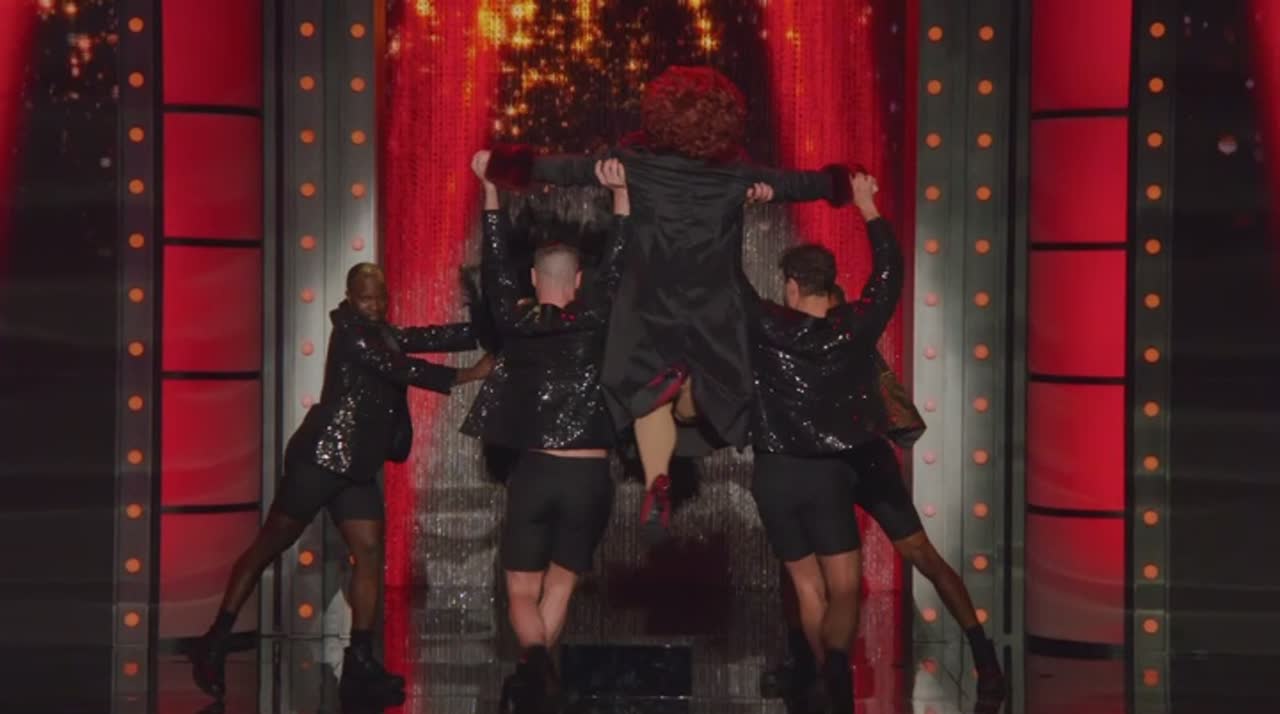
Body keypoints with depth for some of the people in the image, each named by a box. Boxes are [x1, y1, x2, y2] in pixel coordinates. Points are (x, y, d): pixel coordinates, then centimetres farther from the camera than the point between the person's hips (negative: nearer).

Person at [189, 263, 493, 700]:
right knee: (271, 545, -4)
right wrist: (464, 376, -19)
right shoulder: (351, 331, -9)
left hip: (356, 466, 8)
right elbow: (397, 368, -19)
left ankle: (359, 661, 4)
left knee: (370, 554, 1)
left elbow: (432, 338, 9)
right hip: (322, 455, -8)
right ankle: (215, 643, 1)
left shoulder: (381, 334, 17)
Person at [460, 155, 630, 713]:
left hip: (534, 471, 0)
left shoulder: (515, 321, -1)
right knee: (560, 582, 15)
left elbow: (496, 259, 9)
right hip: (589, 474, 0)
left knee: (522, 593, 5)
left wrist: (490, 187, 15)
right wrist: (620, 193, 10)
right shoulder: (593, 320, -2)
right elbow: (616, 262, 5)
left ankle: (537, 664, -25)